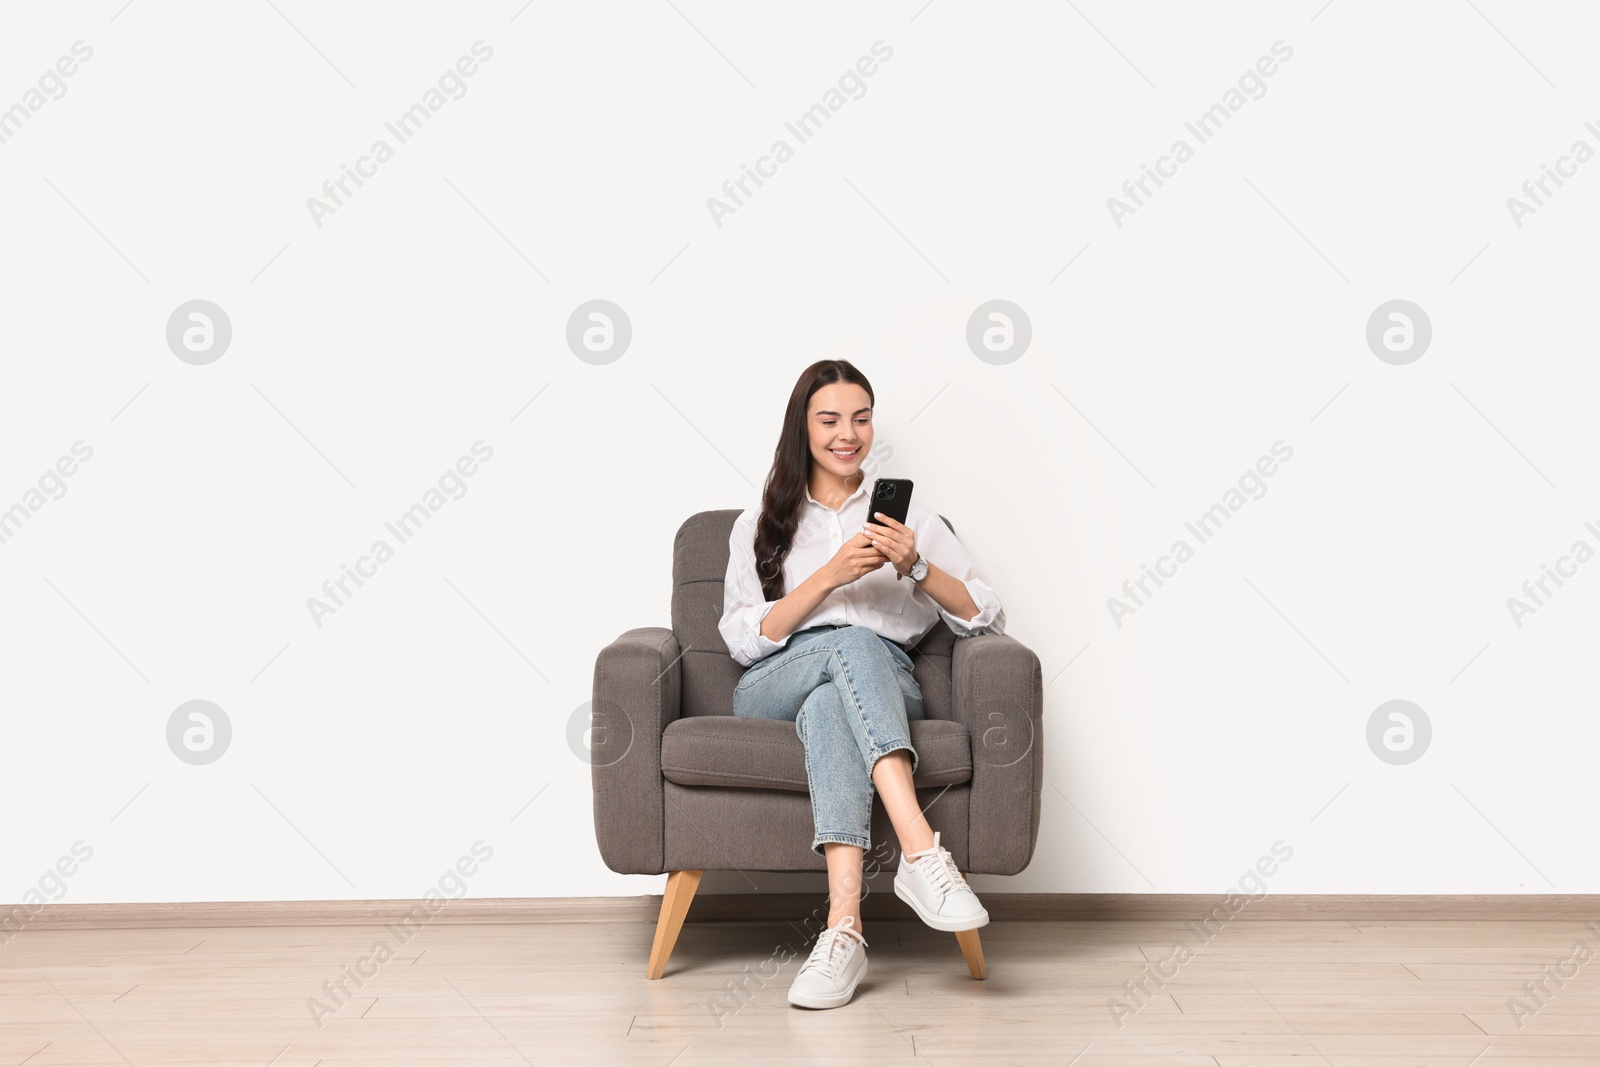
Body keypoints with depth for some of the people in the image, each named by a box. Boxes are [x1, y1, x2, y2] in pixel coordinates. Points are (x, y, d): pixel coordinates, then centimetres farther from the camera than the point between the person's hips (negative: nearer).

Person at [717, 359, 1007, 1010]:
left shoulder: (908, 513, 21)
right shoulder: (760, 525, 20)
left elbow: (986, 619, 9)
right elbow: (744, 638, 2)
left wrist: (915, 567, -8)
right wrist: (832, 575, -10)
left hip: (883, 682, 0)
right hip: (773, 688, 0)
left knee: (827, 710, -38)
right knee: (852, 642, -36)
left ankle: (843, 927, -52)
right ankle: (922, 852, -51)